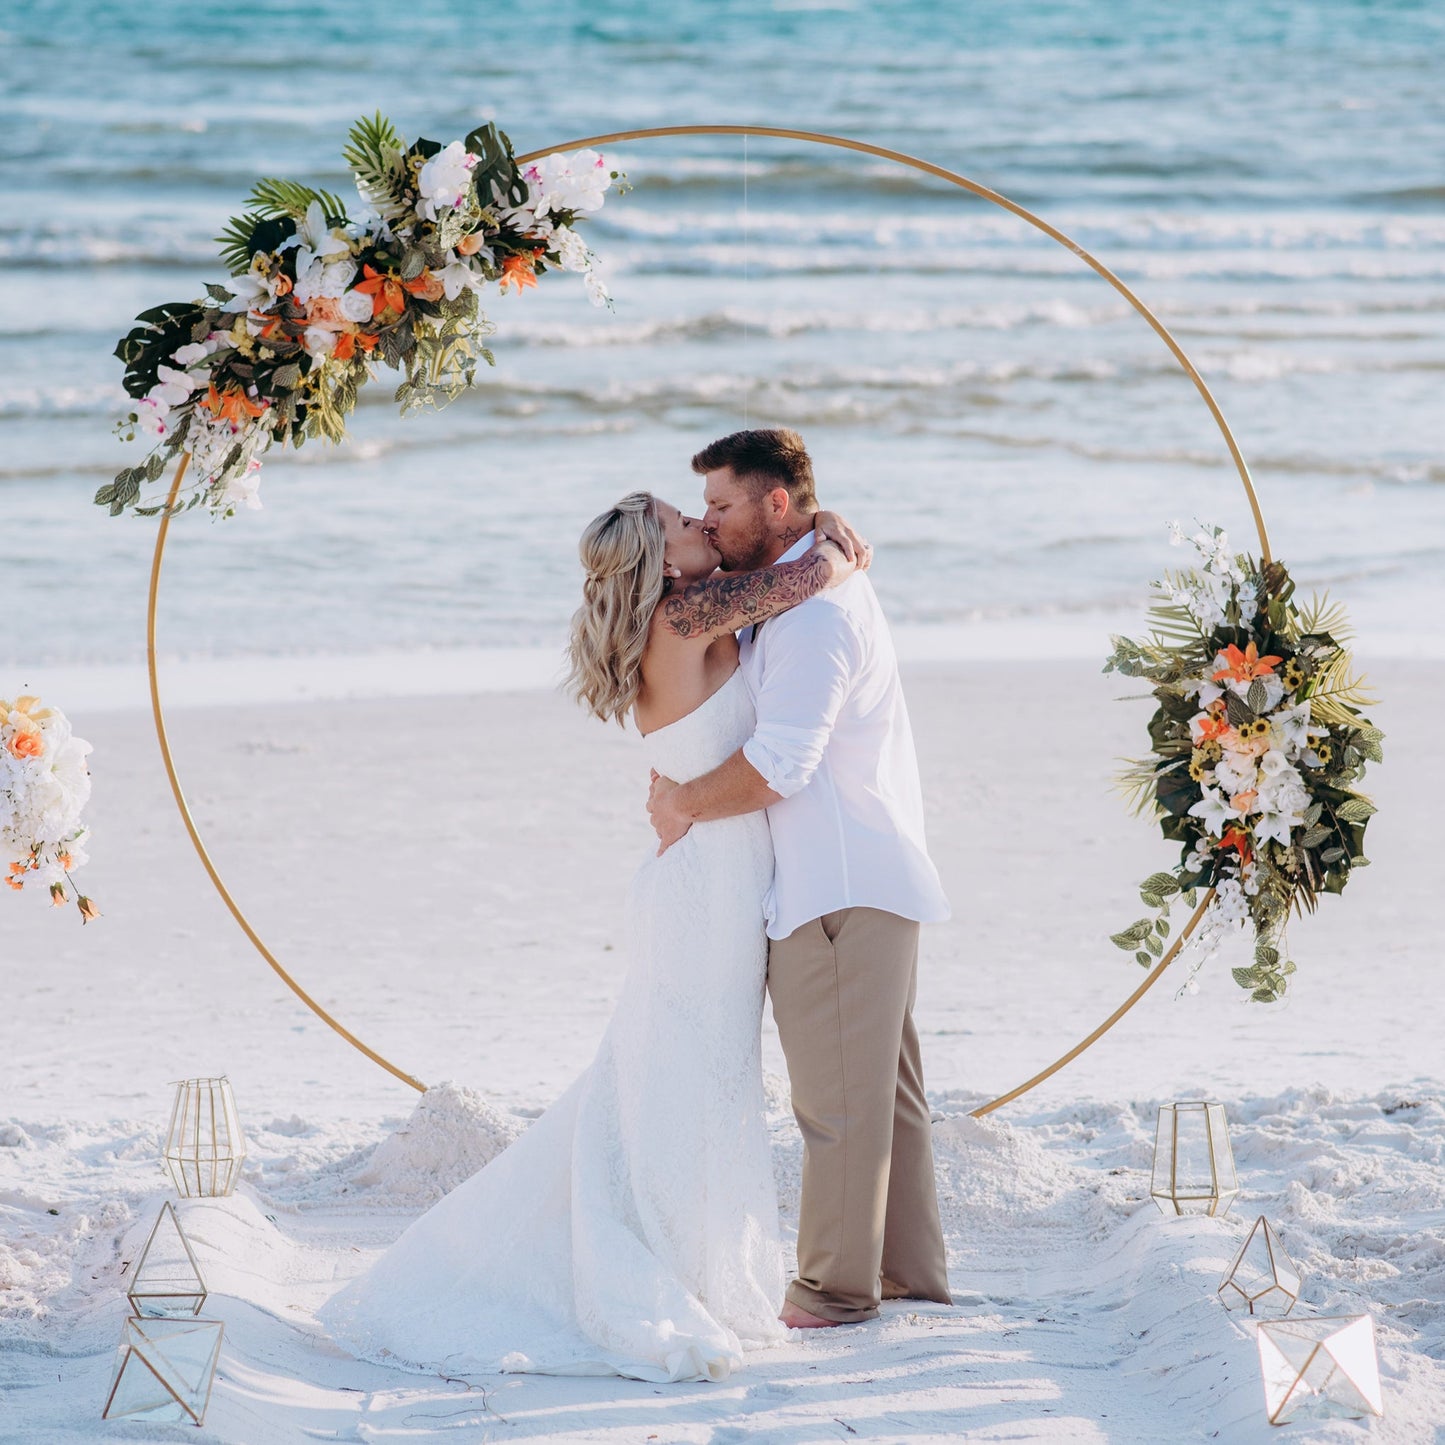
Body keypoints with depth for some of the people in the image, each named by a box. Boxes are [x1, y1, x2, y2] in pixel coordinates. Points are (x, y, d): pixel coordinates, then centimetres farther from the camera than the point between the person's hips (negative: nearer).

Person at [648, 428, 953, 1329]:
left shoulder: (813, 612, -18)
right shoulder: (820, 588, 15)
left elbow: (777, 767, -23)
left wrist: (685, 806, -8)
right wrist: (677, 780, 10)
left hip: (838, 893, -10)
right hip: (871, 882, 10)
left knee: (838, 1096, -4)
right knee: (886, 1089, 14)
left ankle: (837, 1288, 2)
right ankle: (911, 1272, 21)